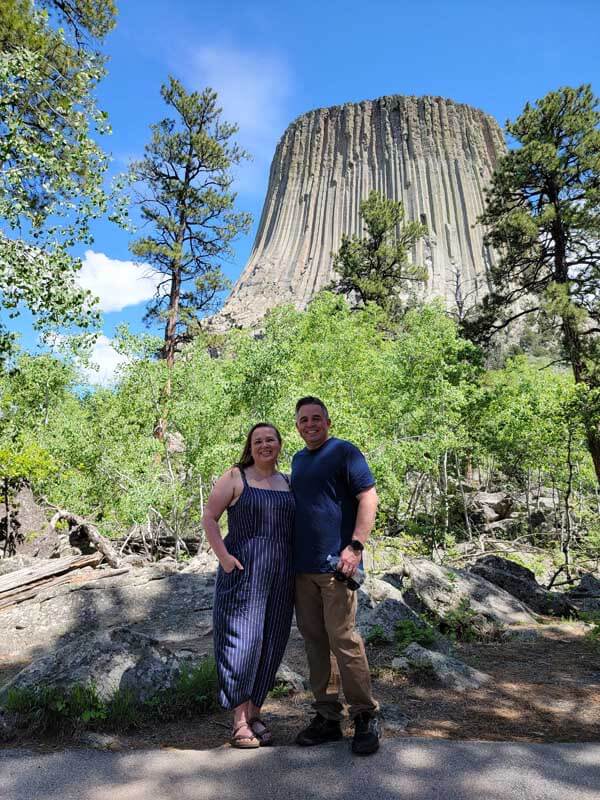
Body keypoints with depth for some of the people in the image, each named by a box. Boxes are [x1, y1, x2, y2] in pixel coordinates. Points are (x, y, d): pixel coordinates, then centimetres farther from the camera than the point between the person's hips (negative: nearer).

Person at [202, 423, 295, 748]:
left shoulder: (288, 483, 13)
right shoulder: (235, 477, -2)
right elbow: (209, 518, -4)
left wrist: (297, 565, 8)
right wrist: (223, 557, -14)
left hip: (280, 575, 5)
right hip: (244, 571, -5)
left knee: (270, 641, 10)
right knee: (241, 639, -1)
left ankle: (254, 713, 26)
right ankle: (240, 720, 13)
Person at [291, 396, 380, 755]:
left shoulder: (344, 452, -4)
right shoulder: (298, 459, 17)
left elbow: (369, 497, -11)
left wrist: (355, 546, -19)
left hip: (334, 564, -7)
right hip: (302, 566, 7)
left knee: (342, 638, -5)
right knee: (315, 641, 11)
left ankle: (366, 716, 12)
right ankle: (328, 718, 23)